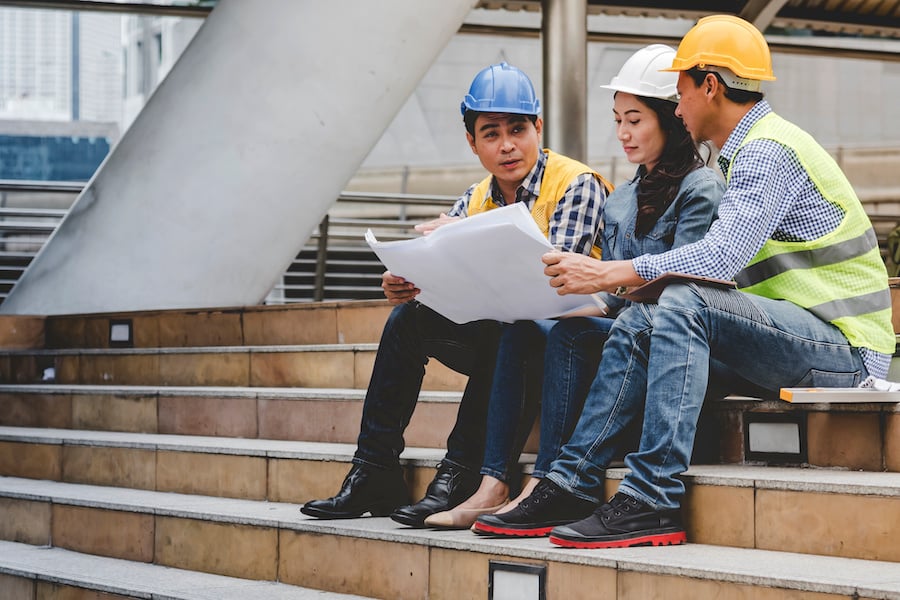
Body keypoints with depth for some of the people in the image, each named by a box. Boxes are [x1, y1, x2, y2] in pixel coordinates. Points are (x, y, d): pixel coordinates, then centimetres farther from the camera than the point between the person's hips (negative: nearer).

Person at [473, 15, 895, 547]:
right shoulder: (752, 151, 19)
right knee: (639, 322, 1)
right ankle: (572, 485, -6)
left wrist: (610, 273, -24)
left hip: (845, 350, -10)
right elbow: (730, 259, 20)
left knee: (682, 305, -28)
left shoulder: (767, 152, -13)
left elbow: (722, 257, -26)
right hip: (797, 336, 10)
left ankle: (654, 502, -31)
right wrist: (633, 279, 11)